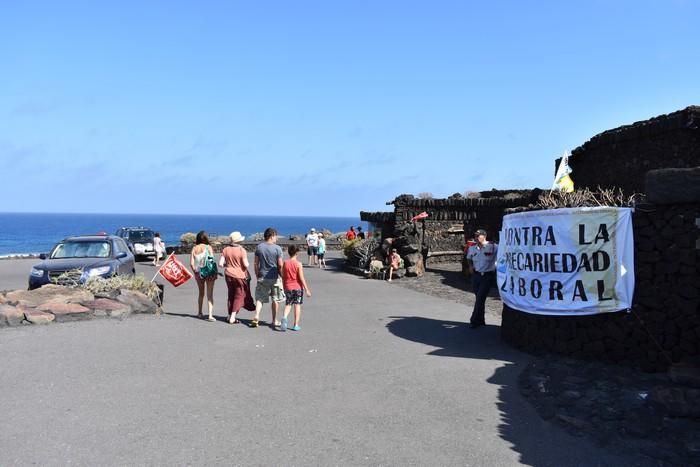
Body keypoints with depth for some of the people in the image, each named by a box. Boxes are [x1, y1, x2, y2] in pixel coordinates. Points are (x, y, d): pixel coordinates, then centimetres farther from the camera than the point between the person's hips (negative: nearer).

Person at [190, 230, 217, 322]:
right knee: (210, 295, 1)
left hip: (198, 273, 3)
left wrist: (195, 272, 8)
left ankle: (199, 313, 33)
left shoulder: (194, 248, 1)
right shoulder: (208, 247, -7)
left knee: (201, 293, 22)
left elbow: (191, 263, -3)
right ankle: (210, 315, -7)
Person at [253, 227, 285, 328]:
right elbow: (280, 265, -10)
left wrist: (257, 276, 14)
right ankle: (274, 321, 17)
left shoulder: (259, 247, 1)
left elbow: (256, 264, 4)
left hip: (262, 277, 3)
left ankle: (256, 317, -9)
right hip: (274, 278, -3)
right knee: (275, 299, 10)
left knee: (260, 298, 9)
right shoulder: (277, 248, -11)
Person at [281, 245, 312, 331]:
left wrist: (284, 287, 19)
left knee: (288, 304, 11)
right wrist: (307, 289, -7)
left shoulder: (285, 263, -1)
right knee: (297, 305, 6)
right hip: (298, 287, -2)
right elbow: (301, 278, -12)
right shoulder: (298, 264, -11)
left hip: (288, 287, 3)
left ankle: (284, 317, -17)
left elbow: (283, 277, 5)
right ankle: (296, 325, 8)